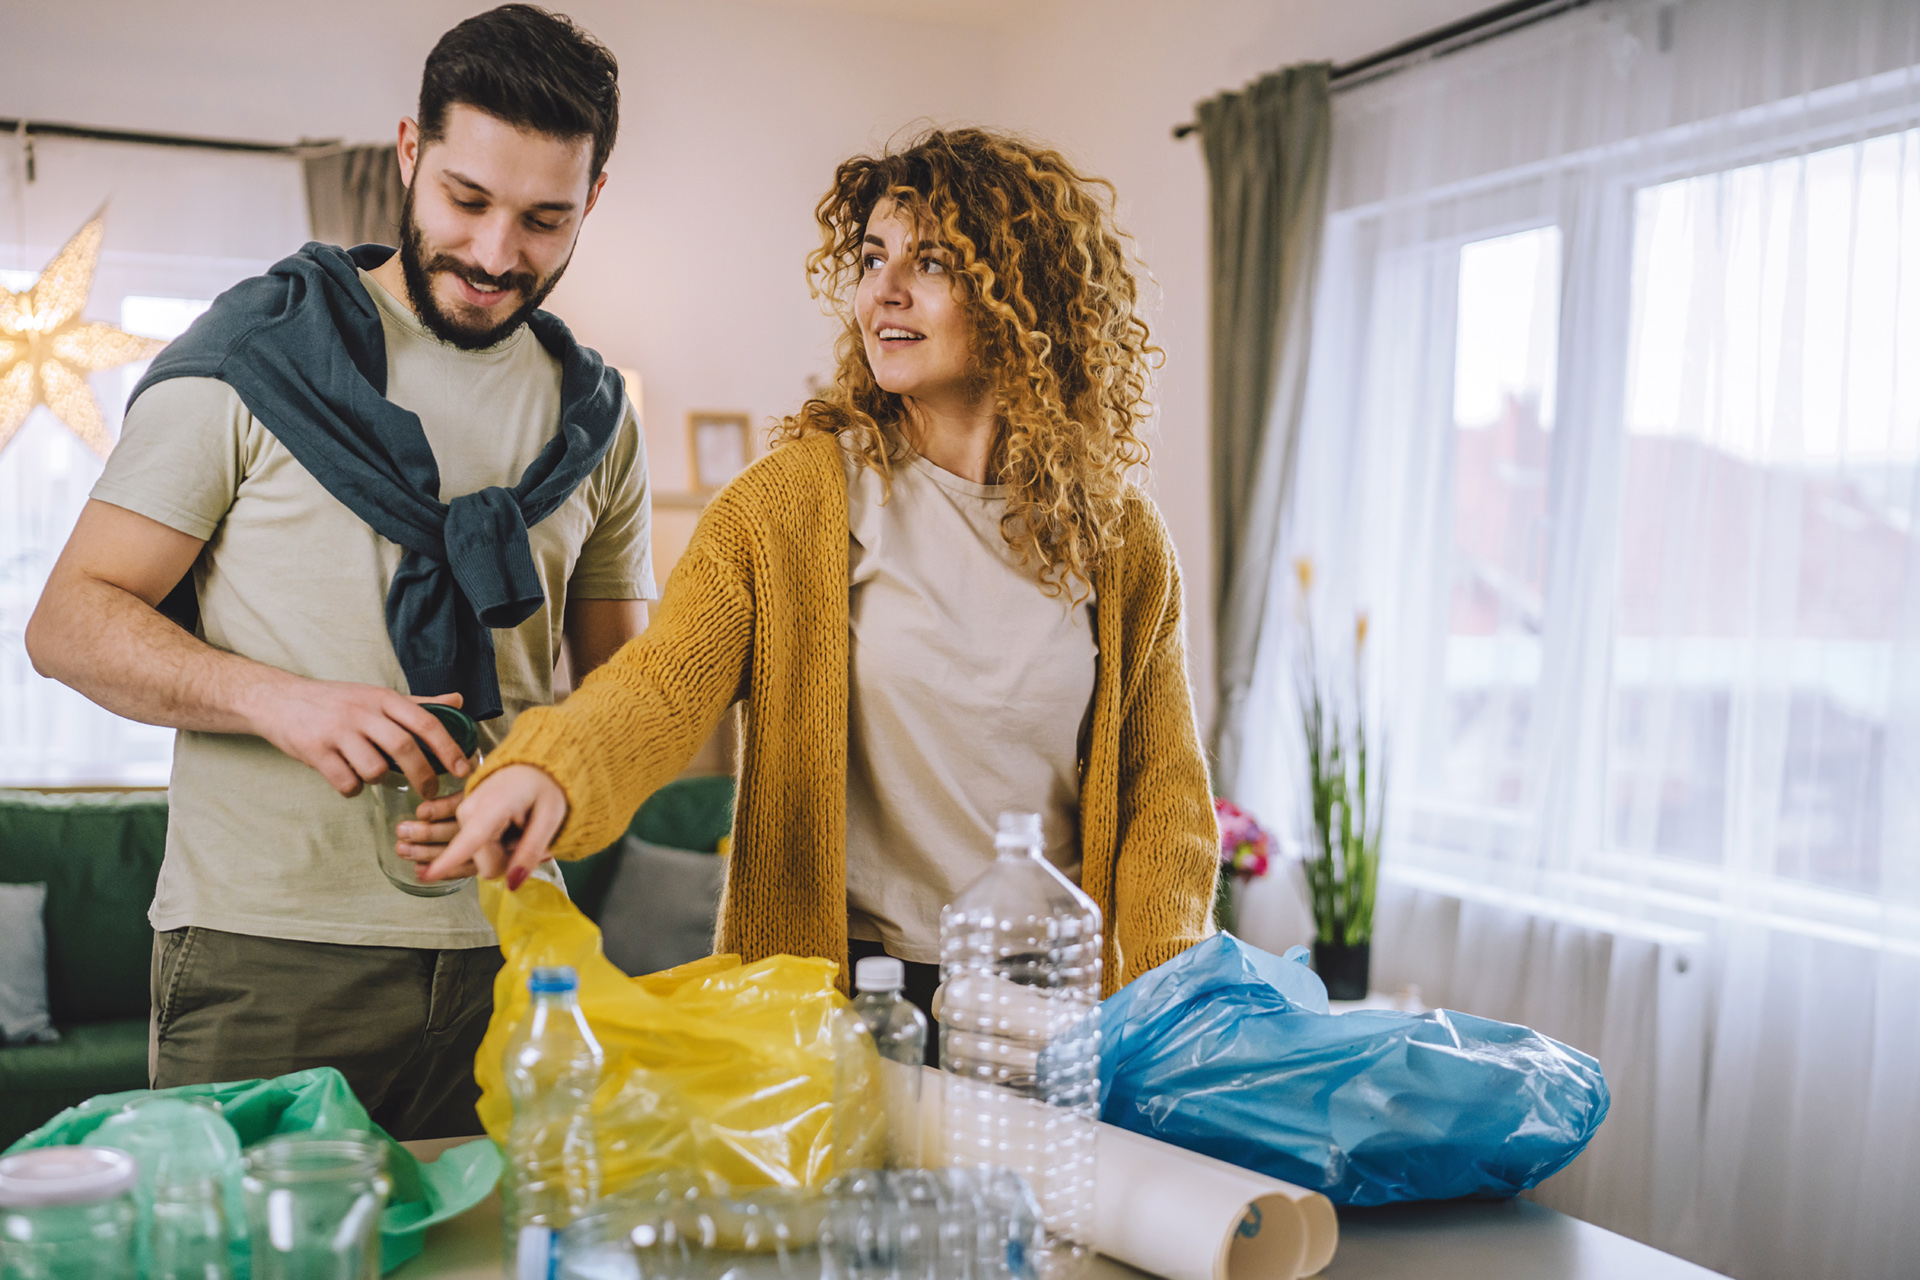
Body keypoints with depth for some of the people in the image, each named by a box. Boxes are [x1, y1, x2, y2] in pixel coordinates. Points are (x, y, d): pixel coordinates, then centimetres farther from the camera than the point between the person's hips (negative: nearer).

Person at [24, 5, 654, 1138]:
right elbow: (70, 622, -2)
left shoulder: (596, 419, 11)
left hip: (506, 955, 3)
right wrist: (282, 700, -19)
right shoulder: (252, 360, 0)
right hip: (264, 955, -3)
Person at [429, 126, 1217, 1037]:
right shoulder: (787, 501, -4)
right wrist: (545, 768, -39)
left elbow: (1164, 785, 6)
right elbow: (665, 681, -17)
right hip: (840, 997, -2)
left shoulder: (1122, 538, 2)